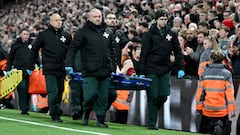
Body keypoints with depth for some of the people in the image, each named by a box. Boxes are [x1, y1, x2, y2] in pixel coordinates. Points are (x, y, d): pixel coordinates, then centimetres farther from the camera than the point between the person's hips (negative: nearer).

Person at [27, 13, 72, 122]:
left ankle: (57, 113, 18)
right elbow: (34, 50, 8)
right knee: (53, 92, -11)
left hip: (62, 70, 3)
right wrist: (30, 67, 6)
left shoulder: (66, 36, 11)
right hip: (49, 69, -3)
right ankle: (55, 115, -9)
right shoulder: (44, 35, 3)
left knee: (59, 93, 7)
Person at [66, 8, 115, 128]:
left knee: (103, 97, 4)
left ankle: (101, 120, 13)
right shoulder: (83, 32, 1)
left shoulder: (108, 33, 15)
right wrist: (69, 65, -11)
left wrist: (113, 66, 17)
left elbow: (111, 51, 23)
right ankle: (86, 111, 18)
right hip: (90, 72, -4)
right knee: (91, 95, -10)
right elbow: (73, 48, -2)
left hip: (105, 72, 4)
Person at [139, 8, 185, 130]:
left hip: (165, 71, 3)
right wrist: (141, 72, -8)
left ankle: (153, 112, 20)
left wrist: (181, 68, 2)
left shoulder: (171, 35, 8)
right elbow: (143, 54, -3)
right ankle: (152, 123, 1)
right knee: (153, 97, -4)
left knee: (164, 96, -4)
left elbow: (178, 52, 11)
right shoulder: (150, 34, -1)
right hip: (151, 70, -3)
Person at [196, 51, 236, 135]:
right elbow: (229, 93, -8)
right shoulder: (226, 73, -5)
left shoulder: (205, 73, -1)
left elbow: (200, 92, 0)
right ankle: (220, 125, -17)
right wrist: (231, 109, -5)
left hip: (207, 110, 1)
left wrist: (198, 107, 9)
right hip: (222, 110, -1)